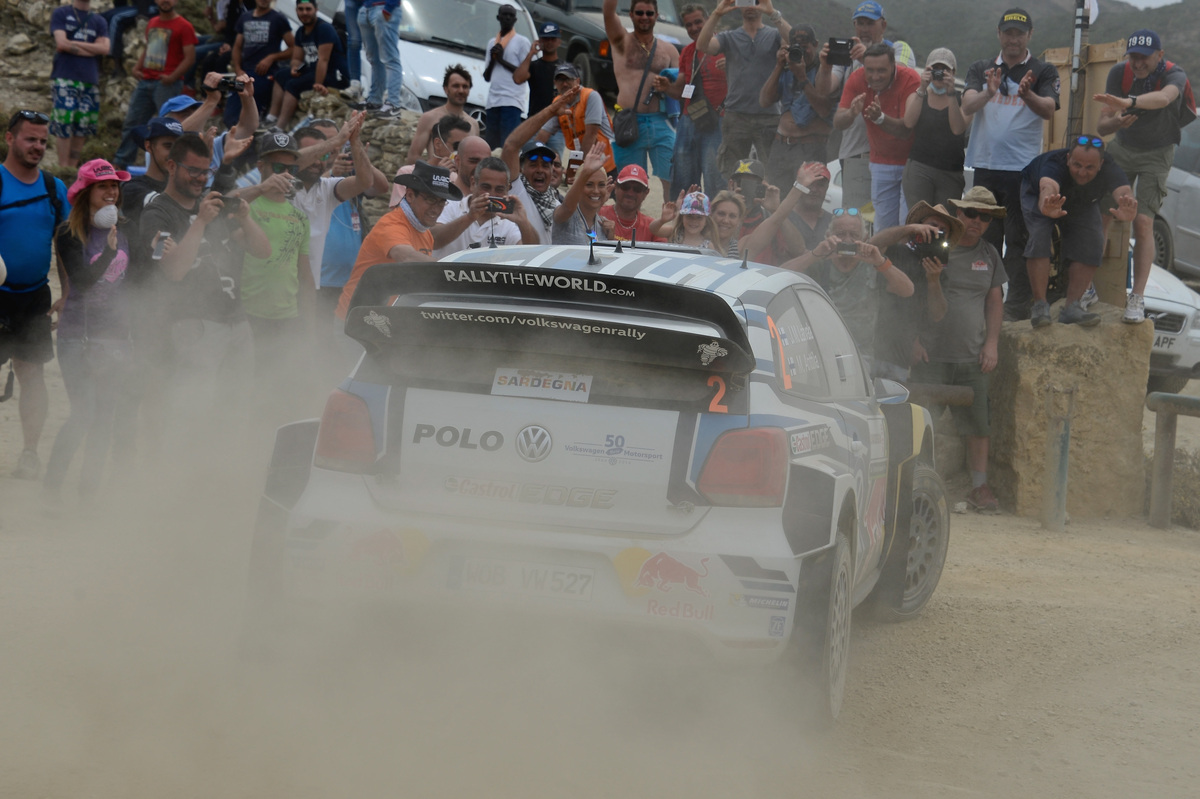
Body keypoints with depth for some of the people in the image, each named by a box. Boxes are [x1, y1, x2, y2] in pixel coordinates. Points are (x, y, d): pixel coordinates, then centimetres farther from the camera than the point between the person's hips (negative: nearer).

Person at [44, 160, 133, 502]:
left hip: (116, 335, 6)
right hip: (79, 336, -6)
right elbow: (81, 280, -19)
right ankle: (51, 490, 1)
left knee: (105, 421, 5)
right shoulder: (69, 233, -7)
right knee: (83, 416, -12)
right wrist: (109, 250, -28)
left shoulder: (121, 233, 10)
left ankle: (88, 494, 13)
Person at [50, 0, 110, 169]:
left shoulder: (99, 21, 15)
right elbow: (62, 43, -7)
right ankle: (63, 167, -10)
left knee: (82, 128, 2)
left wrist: (73, 44, -4)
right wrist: (91, 49, -1)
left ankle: (73, 166, 6)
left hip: (90, 81, 4)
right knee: (64, 124, -11)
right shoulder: (61, 14, 6)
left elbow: (105, 48, 0)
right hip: (65, 79, -4)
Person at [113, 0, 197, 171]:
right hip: (145, 80, 7)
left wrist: (172, 77, -20)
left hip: (166, 83, -7)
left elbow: (190, 57, -10)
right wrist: (137, 68, 10)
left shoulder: (183, 27, -5)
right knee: (131, 122, 7)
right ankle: (120, 163, 13)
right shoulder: (152, 23, 17)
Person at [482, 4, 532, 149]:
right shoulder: (492, 43, 23)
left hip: (512, 100, -6)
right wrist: (492, 60, 5)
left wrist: (502, 60, -4)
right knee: (492, 145, -1)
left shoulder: (522, 42, 4)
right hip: (493, 100, 6)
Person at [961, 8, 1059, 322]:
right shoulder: (981, 69, 11)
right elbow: (967, 105, -6)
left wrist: (1027, 94, -35)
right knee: (985, 239, 10)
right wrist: (988, 93, -29)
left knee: (1018, 241, -5)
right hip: (985, 167, 4)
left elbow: (1049, 109, -14)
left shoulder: (1043, 72, 3)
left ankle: (1017, 305, -5)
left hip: (1023, 169, -4)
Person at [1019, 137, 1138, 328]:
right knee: (1039, 237, -27)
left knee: (1092, 242, -16)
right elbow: (1048, 187, -66)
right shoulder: (1054, 163, -45)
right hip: (1036, 194, -3)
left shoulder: (1109, 169, -37)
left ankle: (1071, 308, -8)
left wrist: (1126, 209, -82)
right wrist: (1047, 207, -91)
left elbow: (1123, 191, -57)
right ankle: (1039, 305, -21)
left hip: (1081, 202, 3)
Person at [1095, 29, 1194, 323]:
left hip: (1156, 155, -3)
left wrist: (1129, 103, -69)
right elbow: (1101, 126, -15)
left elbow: (1163, 98, -50)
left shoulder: (1174, 76, -24)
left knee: (1143, 222, -16)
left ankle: (1138, 299, -14)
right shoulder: (1119, 73, -14)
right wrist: (1115, 122, -40)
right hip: (1122, 148, 3)